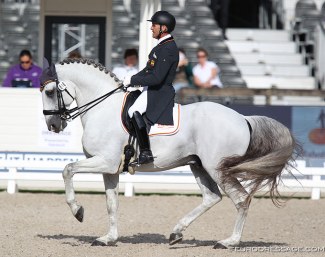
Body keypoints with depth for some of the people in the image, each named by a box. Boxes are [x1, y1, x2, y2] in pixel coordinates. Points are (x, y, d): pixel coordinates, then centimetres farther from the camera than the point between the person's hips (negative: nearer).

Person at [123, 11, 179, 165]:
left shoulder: (167, 49, -20)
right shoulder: (162, 45, 15)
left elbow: (156, 78, -26)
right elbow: (149, 70, 22)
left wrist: (133, 80, -17)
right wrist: (131, 80, 9)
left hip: (159, 92, -11)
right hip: (152, 89, 11)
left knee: (134, 111, -31)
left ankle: (146, 152, -35)